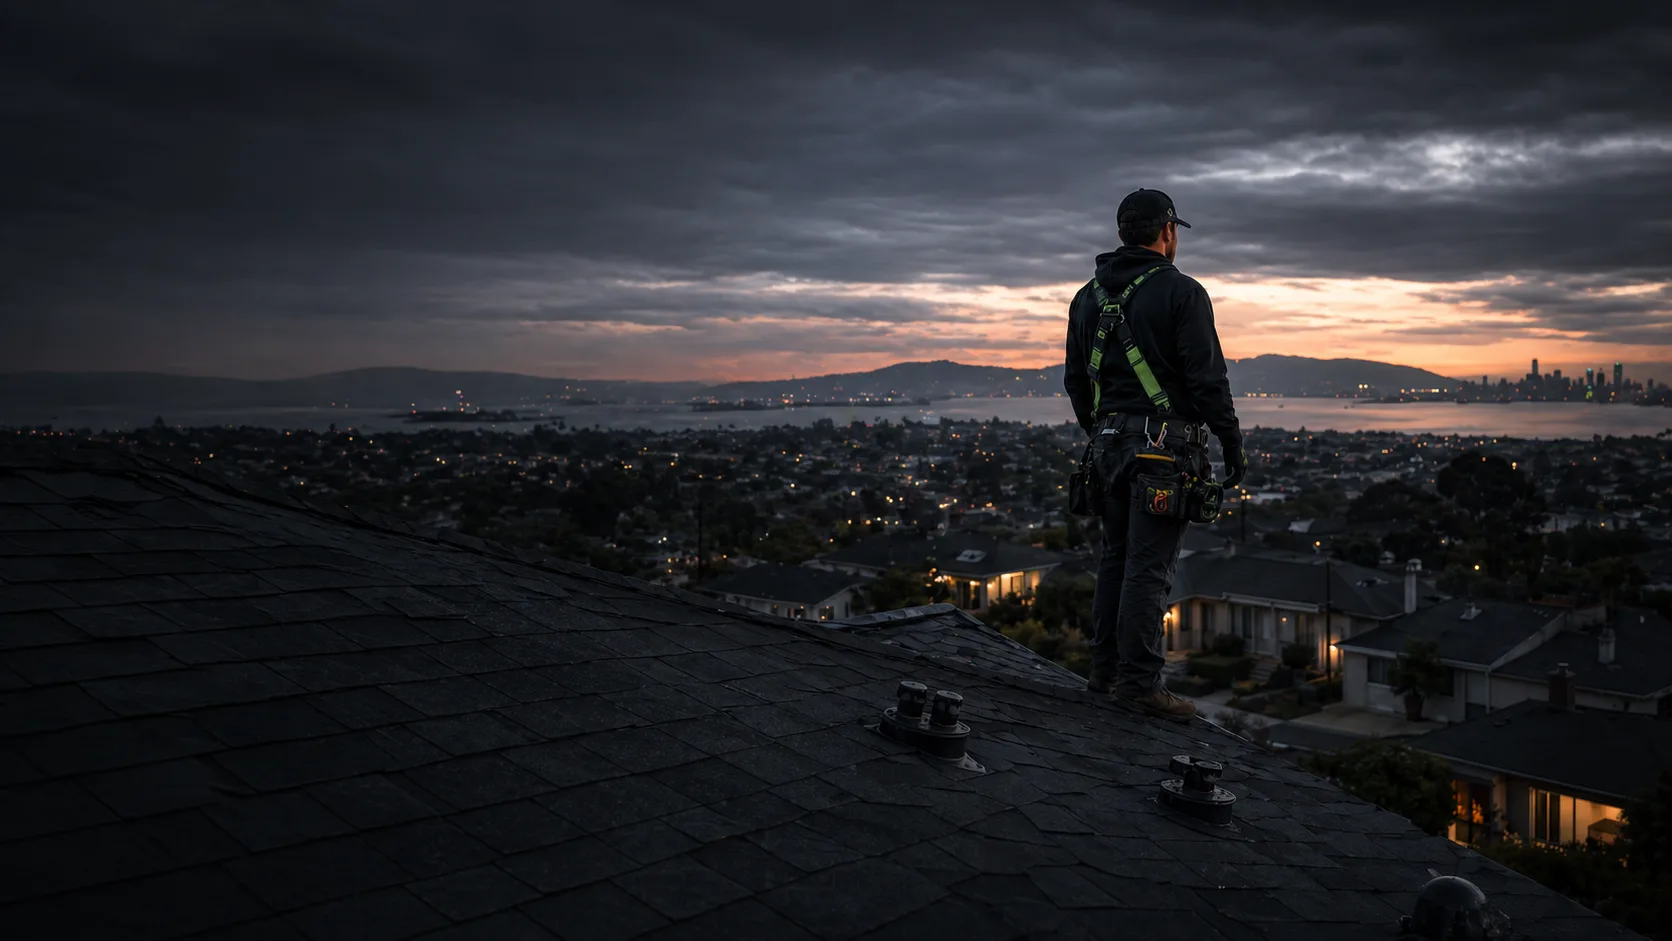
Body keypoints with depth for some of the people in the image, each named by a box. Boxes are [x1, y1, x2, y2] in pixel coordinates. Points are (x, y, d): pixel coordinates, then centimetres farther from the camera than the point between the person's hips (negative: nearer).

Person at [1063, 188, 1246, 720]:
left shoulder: (1088, 296, 13)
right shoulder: (1181, 292, -8)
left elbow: (1075, 381, 17)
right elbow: (1207, 378, -12)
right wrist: (1232, 445, -5)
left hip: (1109, 443, 7)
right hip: (1165, 444, -7)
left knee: (1116, 557, 14)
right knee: (1149, 565, -4)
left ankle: (1106, 670, 19)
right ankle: (1138, 681, -1)